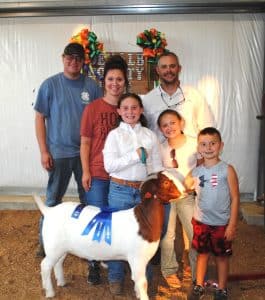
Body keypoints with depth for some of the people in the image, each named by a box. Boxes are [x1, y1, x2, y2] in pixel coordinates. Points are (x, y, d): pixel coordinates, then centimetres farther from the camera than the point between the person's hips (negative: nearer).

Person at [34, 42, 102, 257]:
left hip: (86, 152, 2)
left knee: (89, 198, 12)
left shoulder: (92, 86, 0)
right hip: (59, 153, -1)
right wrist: (44, 151, -6)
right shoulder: (50, 84, -3)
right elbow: (40, 118, -1)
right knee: (53, 199, 9)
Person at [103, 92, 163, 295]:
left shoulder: (150, 135, 4)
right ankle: (116, 278, 26)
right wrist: (136, 155, -18)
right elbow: (109, 165, -13)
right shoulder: (114, 135, -3)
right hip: (120, 190, -2)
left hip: (144, 190, 2)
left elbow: (157, 166, 5)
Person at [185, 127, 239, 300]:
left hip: (221, 223, -3)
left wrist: (232, 224, -12)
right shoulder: (196, 172, -2)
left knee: (222, 256, 14)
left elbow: (235, 198, -11)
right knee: (202, 254, 18)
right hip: (200, 222, 3)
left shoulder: (227, 170, -13)